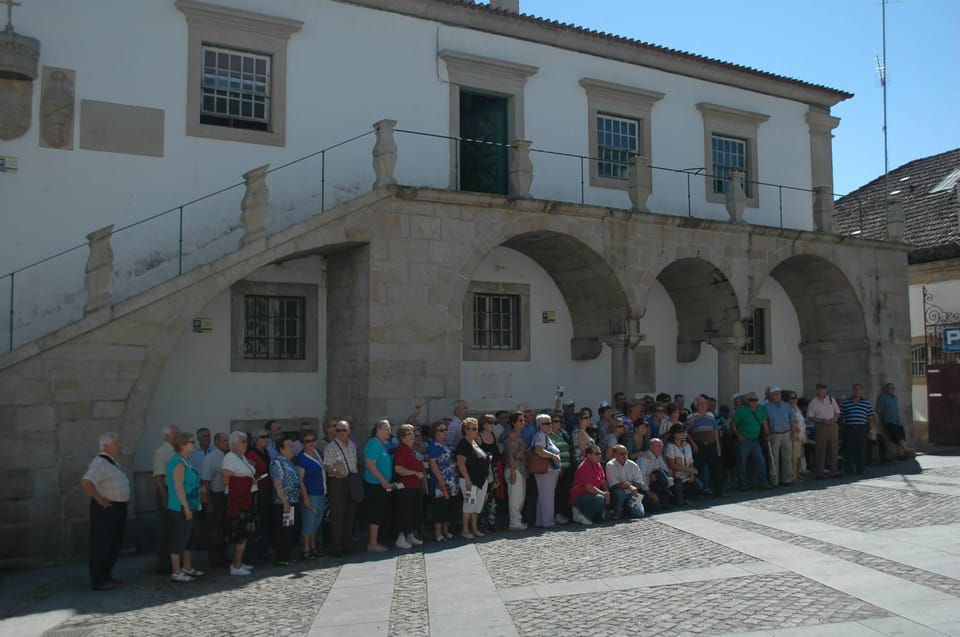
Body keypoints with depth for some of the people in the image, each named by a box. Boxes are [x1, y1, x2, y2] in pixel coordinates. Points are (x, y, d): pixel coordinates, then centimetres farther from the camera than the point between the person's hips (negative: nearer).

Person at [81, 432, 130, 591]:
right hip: (105, 508, -10)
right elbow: (85, 483, -28)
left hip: (119, 509, 10)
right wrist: (99, 499, -22)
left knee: (115, 545, 17)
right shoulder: (100, 462, -16)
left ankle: (107, 576, 29)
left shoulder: (114, 461, 14)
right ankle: (98, 581, 6)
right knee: (101, 546, -2)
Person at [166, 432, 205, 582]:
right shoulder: (178, 463, -17)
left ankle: (187, 568, 27)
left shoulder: (186, 461, 13)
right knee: (179, 539, -3)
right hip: (180, 509, -10)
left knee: (190, 538, 17)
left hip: (190, 508, 10)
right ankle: (176, 573, 5)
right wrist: (186, 507, -23)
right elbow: (178, 487, -22)